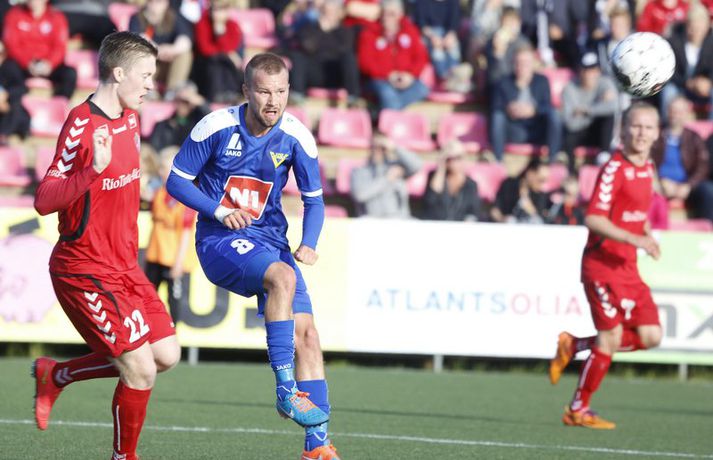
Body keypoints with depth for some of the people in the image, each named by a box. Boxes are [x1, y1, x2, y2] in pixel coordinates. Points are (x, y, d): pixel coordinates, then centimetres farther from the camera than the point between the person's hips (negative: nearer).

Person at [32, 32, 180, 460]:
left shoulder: (130, 119, 8)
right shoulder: (81, 126, -19)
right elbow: (44, 200, -26)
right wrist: (93, 169, -40)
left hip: (123, 266, 9)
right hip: (84, 271, -9)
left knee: (166, 354, 5)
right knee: (141, 369, -12)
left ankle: (55, 375, 20)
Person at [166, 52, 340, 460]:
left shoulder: (296, 137, -5)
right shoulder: (217, 127, -12)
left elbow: (314, 198, 5)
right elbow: (177, 181, -3)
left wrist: (309, 243, -13)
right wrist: (220, 211, -18)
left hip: (270, 240, 4)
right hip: (220, 242, -4)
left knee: (306, 332, -6)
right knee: (283, 278, -33)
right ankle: (286, 389, -27)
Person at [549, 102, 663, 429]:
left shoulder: (647, 169, 11)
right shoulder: (614, 169, -15)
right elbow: (593, 219, -23)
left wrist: (647, 236, 7)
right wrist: (633, 239, -30)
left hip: (628, 267, 8)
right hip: (602, 263, -8)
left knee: (650, 336, 1)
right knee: (612, 335, -8)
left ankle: (575, 345, 16)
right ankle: (578, 410, 6)